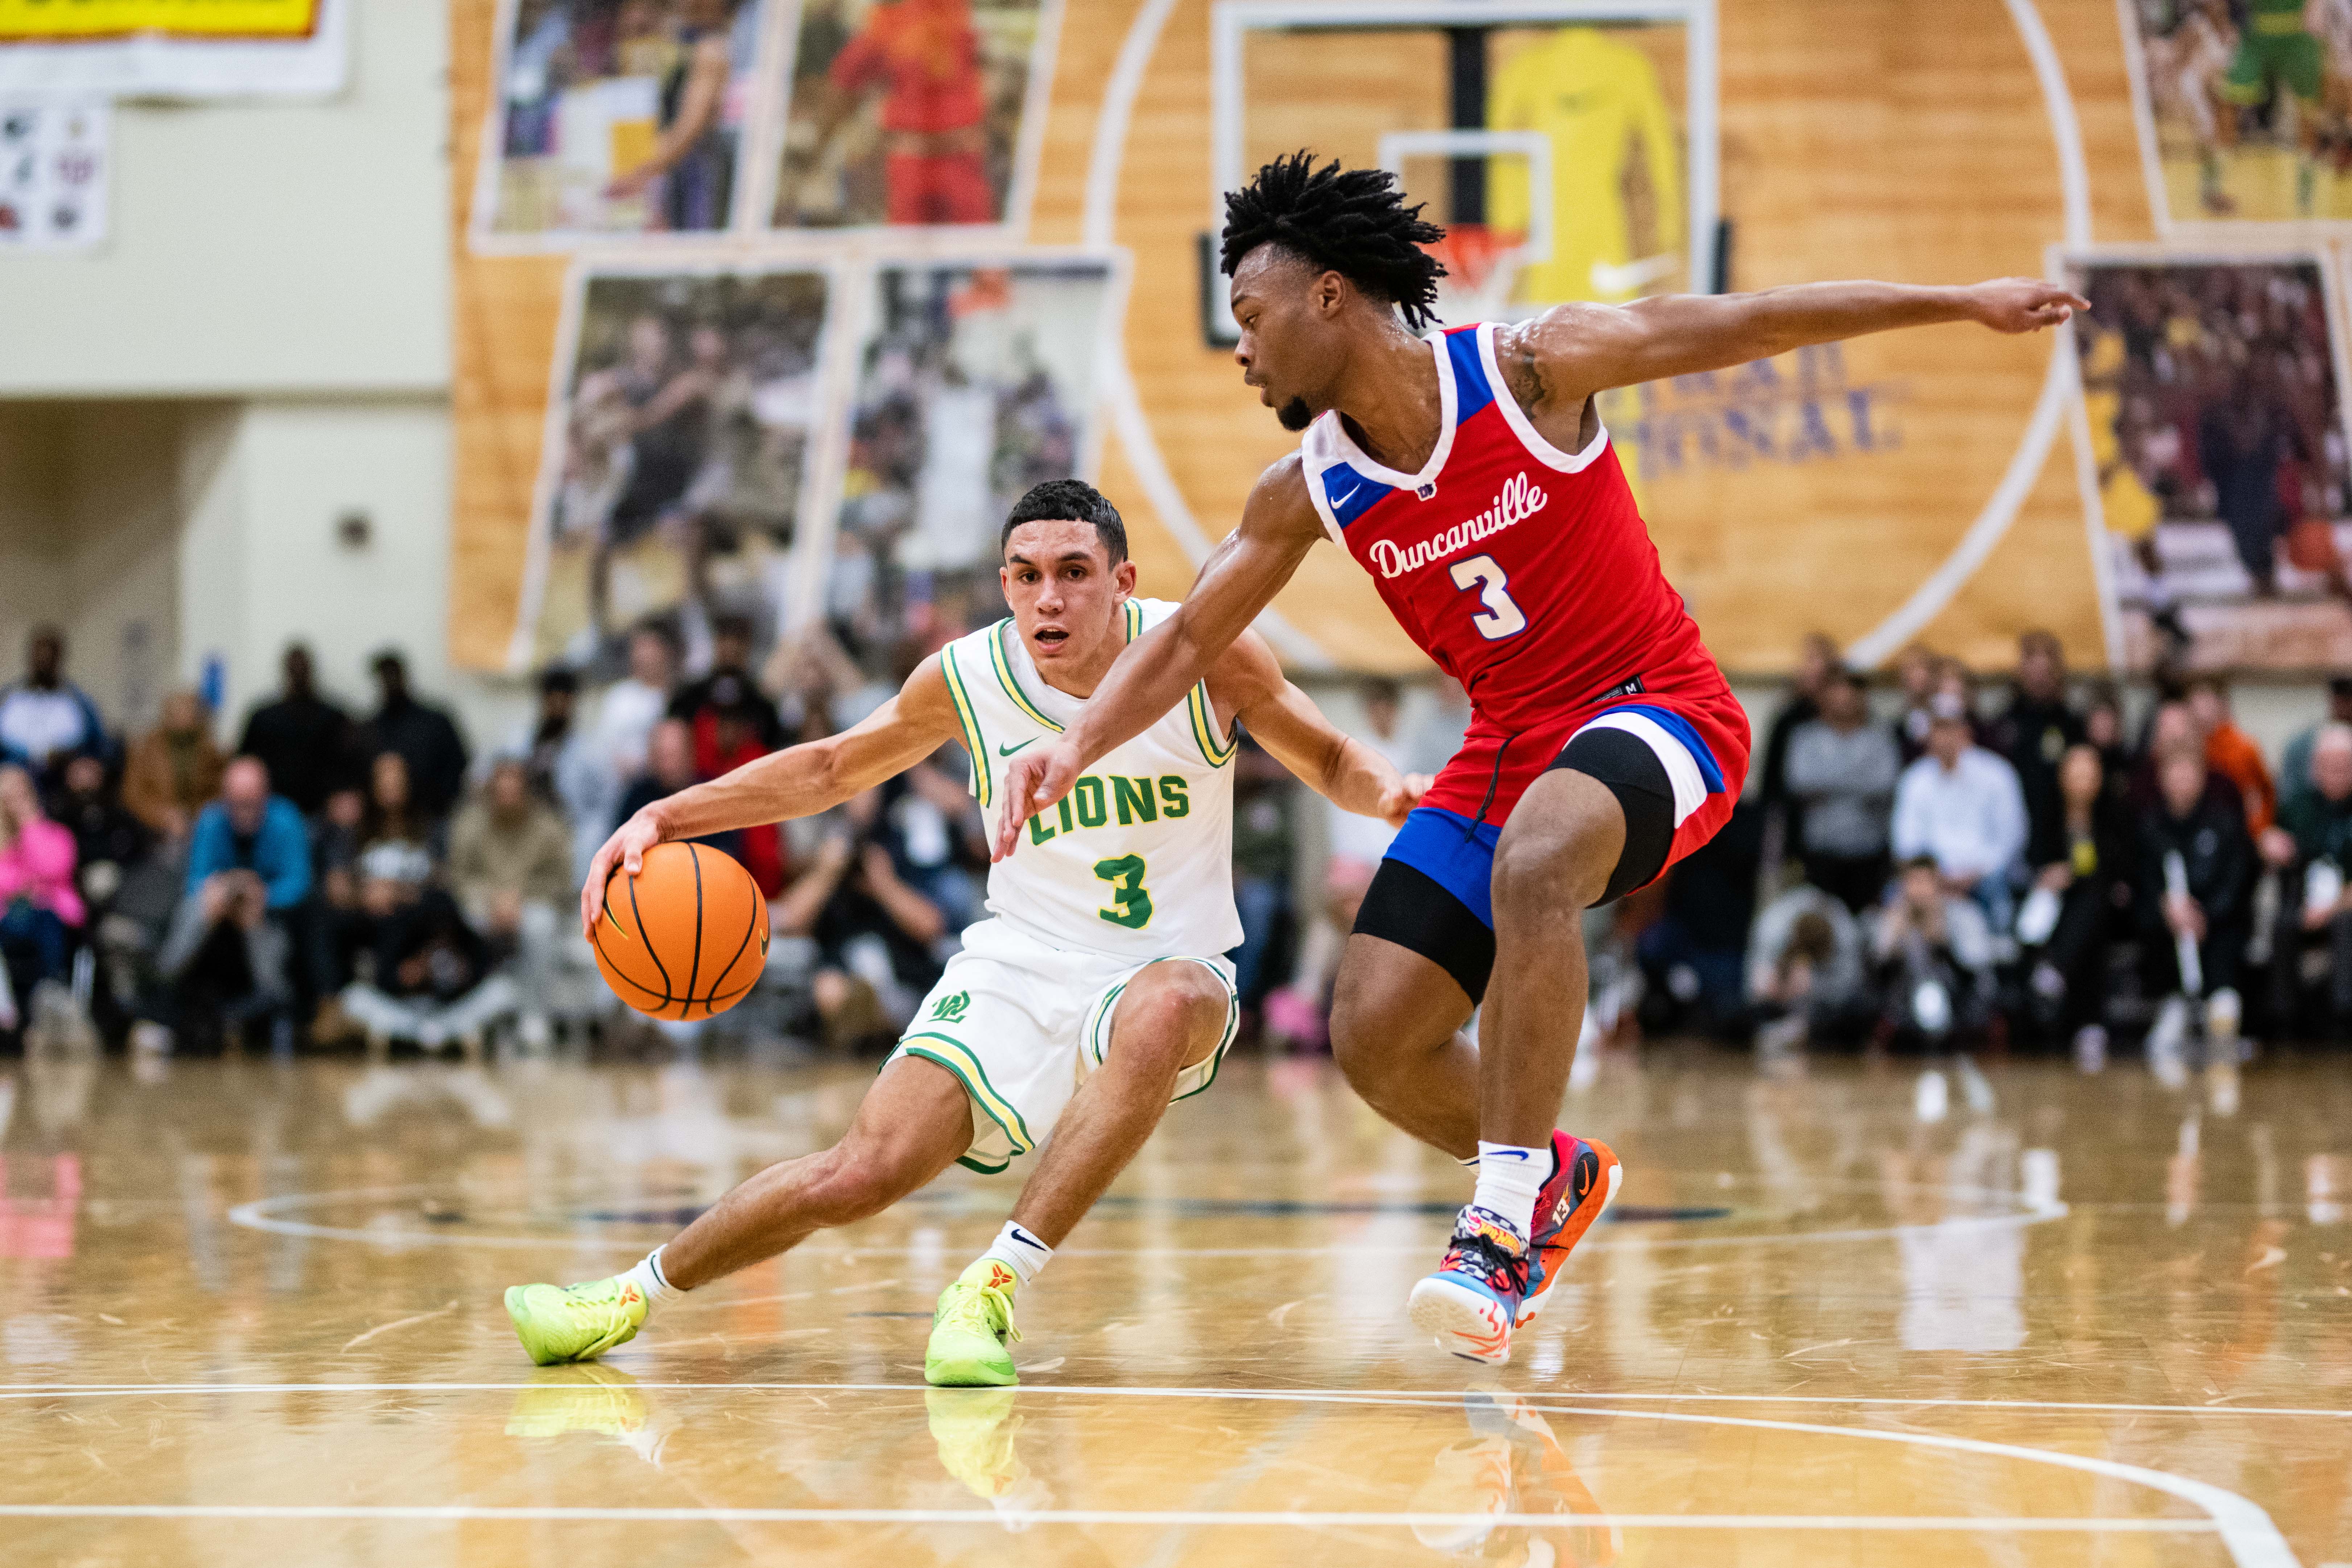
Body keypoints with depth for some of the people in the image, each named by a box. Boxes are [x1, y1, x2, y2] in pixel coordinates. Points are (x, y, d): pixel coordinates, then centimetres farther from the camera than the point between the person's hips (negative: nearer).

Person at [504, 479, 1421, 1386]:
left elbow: (1329, 761, 3)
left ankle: (992, 1289, -33)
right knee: (863, 1173, -13)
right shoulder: (967, 679, -8)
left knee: (1165, 1009, -40)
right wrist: (661, 819, -1)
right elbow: (829, 770, 9)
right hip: (1020, 971, 2)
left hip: (1166, 976, -1)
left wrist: (1387, 792, -22)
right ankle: (635, 1292, 14)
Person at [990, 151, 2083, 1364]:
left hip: (1655, 712, -6)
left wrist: (1962, 303, -5)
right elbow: (1188, 640, 6)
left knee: (1533, 866, -38)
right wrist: (1080, 744, -13)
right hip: (1510, 746, 6)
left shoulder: (1528, 368, -14)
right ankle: (1553, 1176, 26)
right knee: (1374, 1036, -6)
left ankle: (1503, 1226, -35)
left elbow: (1749, 324, -8)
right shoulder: (1306, 496, -1)